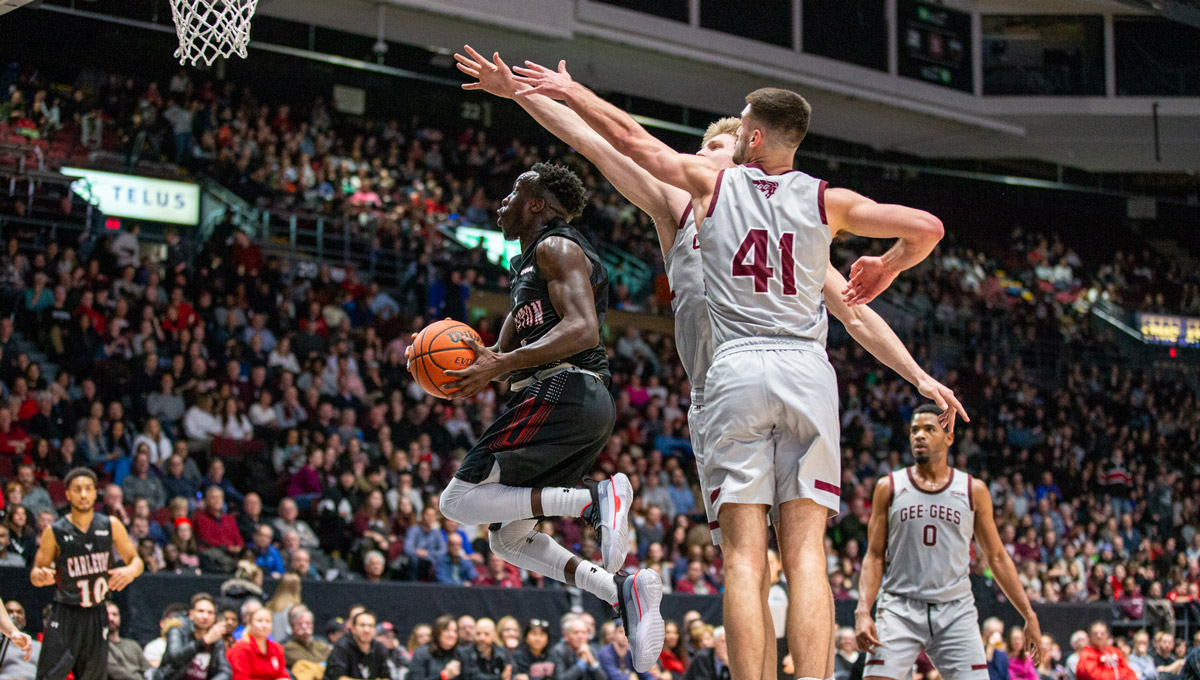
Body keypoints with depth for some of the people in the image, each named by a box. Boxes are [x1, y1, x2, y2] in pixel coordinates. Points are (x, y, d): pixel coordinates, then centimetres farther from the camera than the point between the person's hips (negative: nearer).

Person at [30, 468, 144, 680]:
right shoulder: (55, 531, -5)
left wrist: (130, 571, -17)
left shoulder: (110, 526, 1)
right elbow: (37, 570, 1)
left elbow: (136, 560, 6)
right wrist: (39, 576, -23)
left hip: (97, 615, 3)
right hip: (65, 615, -3)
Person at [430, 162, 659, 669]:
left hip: (562, 392, -10)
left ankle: (598, 500, -24)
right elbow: (506, 352, 30)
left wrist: (501, 365, -23)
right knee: (508, 538, 11)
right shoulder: (527, 265, 28)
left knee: (460, 500, -12)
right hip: (587, 405, 10)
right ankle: (624, 591, -4)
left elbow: (583, 329, -18)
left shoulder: (557, 248, -3)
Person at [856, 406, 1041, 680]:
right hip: (900, 608, -1)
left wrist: (1029, 616, 7)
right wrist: (863, 611, -10)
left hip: (956, 611, 1)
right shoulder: (889, 487, 7)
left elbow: (997, 558, 13)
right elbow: (874, 557, 5)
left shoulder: (973, 491, 9)